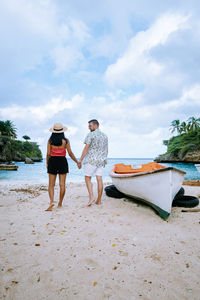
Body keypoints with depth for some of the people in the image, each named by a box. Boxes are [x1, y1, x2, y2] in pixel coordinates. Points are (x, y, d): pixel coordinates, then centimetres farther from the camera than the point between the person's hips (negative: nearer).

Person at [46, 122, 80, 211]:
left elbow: (48, 154, -1)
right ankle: (60, 203, 14)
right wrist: (77, 162, 5)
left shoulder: (50, 140, 0)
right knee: (62, 184, 7)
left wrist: (47, 164, 12)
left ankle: (52, 201, -10)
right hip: (62, 161, 0)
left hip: (53, 161, 1)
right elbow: (70, 153, -5)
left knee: (51, 184, 7)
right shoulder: (65, 140, -3)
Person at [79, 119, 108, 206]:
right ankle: (99, 200, 9)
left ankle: (91, 197, -8)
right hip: (101, 160, 6)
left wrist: (80, 160, -9)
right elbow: (106, 150, 17)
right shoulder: (105, 136, 14)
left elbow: (86, 148, -12)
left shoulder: (91, 134, -6)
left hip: (91, 160, -6)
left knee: (87, 178, 4)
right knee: (99, 179, 5)